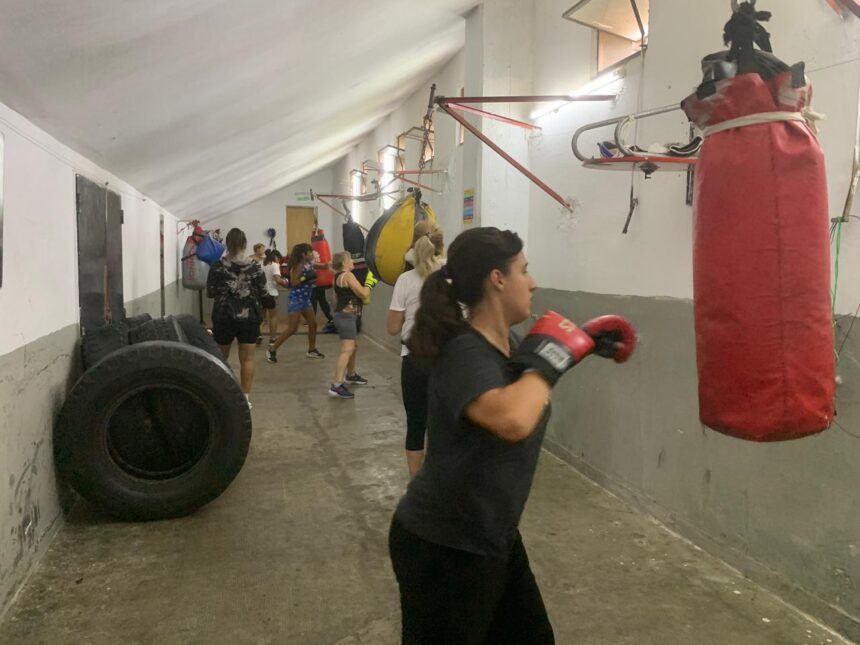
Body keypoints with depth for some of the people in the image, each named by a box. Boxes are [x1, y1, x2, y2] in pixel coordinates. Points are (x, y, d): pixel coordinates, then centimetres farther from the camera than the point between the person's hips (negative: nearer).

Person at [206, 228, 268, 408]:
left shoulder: (217, 266, -4)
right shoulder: (255, 267, -3)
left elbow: (210, 292, 1)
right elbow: (262, 293, 1)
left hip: (224, 316, 0)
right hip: (249, 317, 0)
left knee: (220, 358, 17)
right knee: (247, 359, 6)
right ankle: (245, 398, 8)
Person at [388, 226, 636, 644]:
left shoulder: (503, 343, 0)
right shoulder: (465, 353, -27)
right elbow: (512, 420, -47)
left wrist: (581, 345, 14)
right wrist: (550, 358, -30)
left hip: (491, 537, 9)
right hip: (442, 548, -9)